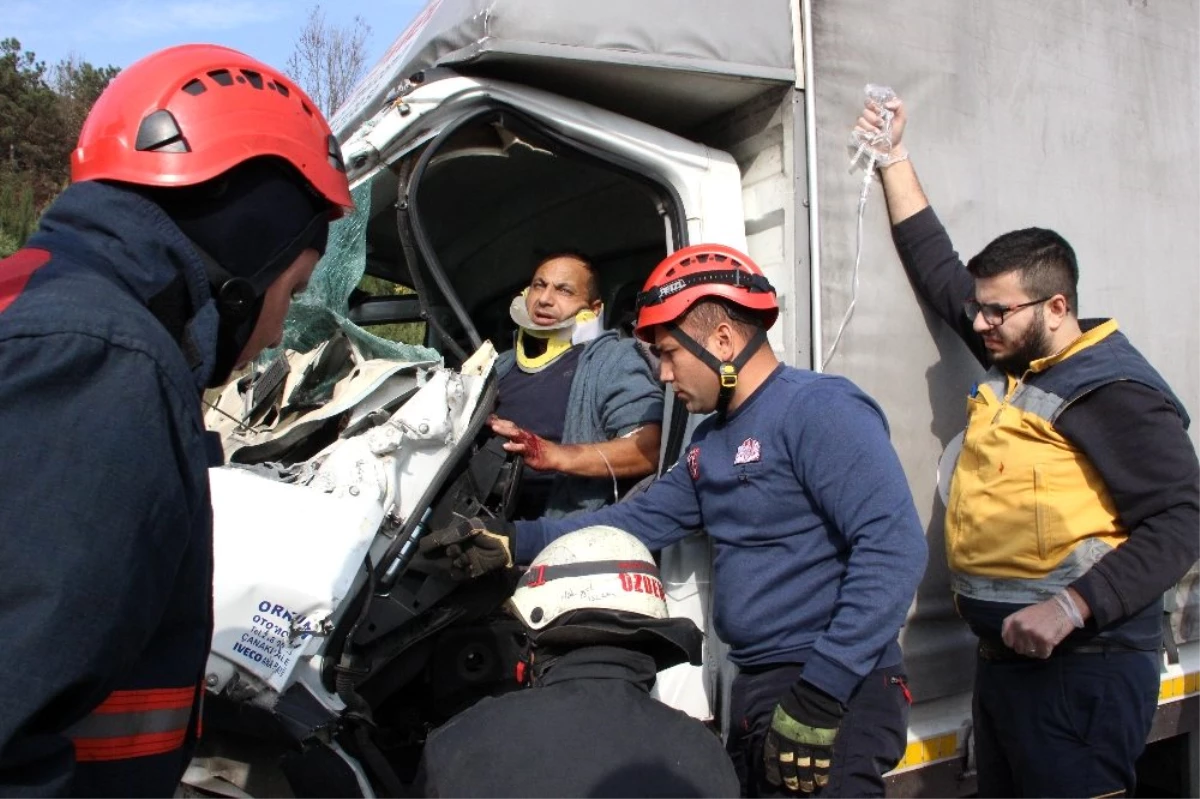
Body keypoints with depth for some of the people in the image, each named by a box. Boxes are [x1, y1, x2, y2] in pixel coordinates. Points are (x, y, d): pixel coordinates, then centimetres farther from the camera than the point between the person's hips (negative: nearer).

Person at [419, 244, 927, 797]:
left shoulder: (817, 408, -15)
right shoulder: (711, 442, 14)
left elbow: (894, 546, -23)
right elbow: (639, 521, 13)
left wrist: (820, 695, -25)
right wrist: (512, 543, 4)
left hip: (837, 692, -9)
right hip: (756, 689, 9)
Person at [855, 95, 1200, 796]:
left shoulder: (1115, 390, -13)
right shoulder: (1011, 359, 11)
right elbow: (937, 269, 20)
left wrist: (1071, 608, -28)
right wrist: (896, 159, 21)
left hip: (1081, 666, -9)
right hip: (1005, 655, 9)